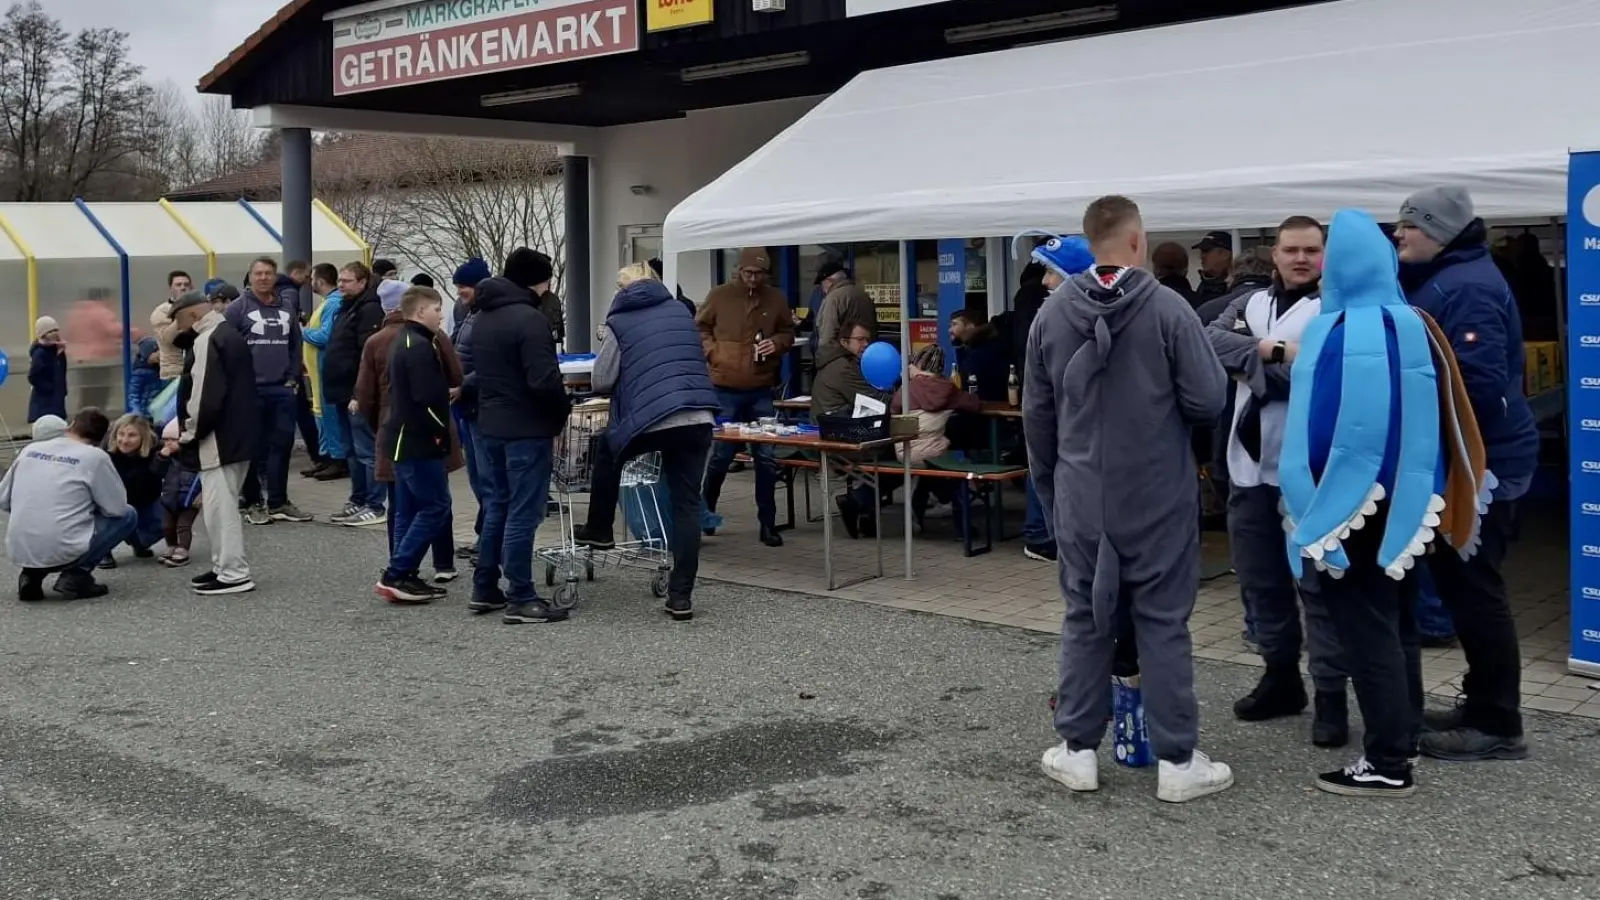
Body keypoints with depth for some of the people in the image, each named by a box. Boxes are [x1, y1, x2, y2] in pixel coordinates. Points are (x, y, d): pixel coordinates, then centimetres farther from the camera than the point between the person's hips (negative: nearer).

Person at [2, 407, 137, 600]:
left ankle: (32, 574, 12)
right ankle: (75, 576, 2)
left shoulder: (30, 449, 10)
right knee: (127, 516, 14)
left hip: (18, 553, 6)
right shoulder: (95, 456, -4)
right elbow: (117, 508, 0)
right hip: (62, 552, -5)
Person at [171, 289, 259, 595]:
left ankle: (234, 573, -4)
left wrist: (188, 434, -11)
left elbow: (204, 397, -22)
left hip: (219, 440, -10)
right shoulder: (231, 335, 15)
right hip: (240, 434, 10)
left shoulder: (206, 341, -16)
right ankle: (226, 567, 24)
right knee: (225, 504, 17)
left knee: (219, 506, -6)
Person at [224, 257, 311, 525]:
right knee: (253, 446, 2)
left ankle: (277, 502, 12)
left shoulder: (287, 307, 12)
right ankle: (253, 501, 12)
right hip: (250, 390, -4)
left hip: (282, 390, 4)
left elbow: (295, 344, 17)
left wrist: (293, 378, 7)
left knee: (283, 444, 4)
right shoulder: (238, 309, -3)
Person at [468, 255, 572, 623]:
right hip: (526, 429, -9)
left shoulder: (481, 320, 12)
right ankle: (521, 600, -2)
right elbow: (544, 380, -22)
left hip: (489, 427, 9)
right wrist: (562, 412, -6)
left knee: (496, 508, 16)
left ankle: (484, 590, 22)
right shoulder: (529, 318, -17)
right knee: (522, 513, -4)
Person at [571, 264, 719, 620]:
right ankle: (681, 596, 4)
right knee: (687, 504, 6)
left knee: (607, 454, 28)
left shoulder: (620, 321, 7)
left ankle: (599, 531, 36)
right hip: (699, 417, 4)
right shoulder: (681, 311, 19)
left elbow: (601, 382, 5)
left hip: (652, 418, -3)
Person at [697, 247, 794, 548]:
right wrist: (713, 353, -6)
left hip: (761, 391, 2)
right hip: (725, 389, -2)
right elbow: (699, 328, 9)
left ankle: (768, 524, 10)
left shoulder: (776, 299, 3)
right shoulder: (719, 295, -1)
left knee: (767, 458, 2)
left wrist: (776, 343, -8)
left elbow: (787, 333, 14)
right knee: (721, 456, 4)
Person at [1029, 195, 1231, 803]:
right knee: (1163, 624, 3)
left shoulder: (1052, 315, 0)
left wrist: (1049, 486, 19)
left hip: (1080, 497, 3)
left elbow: (1036, 414, 7)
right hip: (1157, 498, -3)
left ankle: (1077, 751, 16)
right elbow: (1208, 400, -12)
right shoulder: (1168, 309, -12)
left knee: (1086, 620, 11)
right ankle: (1178, 761, 8)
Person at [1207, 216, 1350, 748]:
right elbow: (1211, 341, -4)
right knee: (1259, 579, 14)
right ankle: (1281, 676, 29)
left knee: (1317, 582, -3)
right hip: (1250, 464, 6)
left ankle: (1330, 694, 3)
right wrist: (1272, 351, -17)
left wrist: (1250, 365, -13)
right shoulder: (1249, 304, 14)